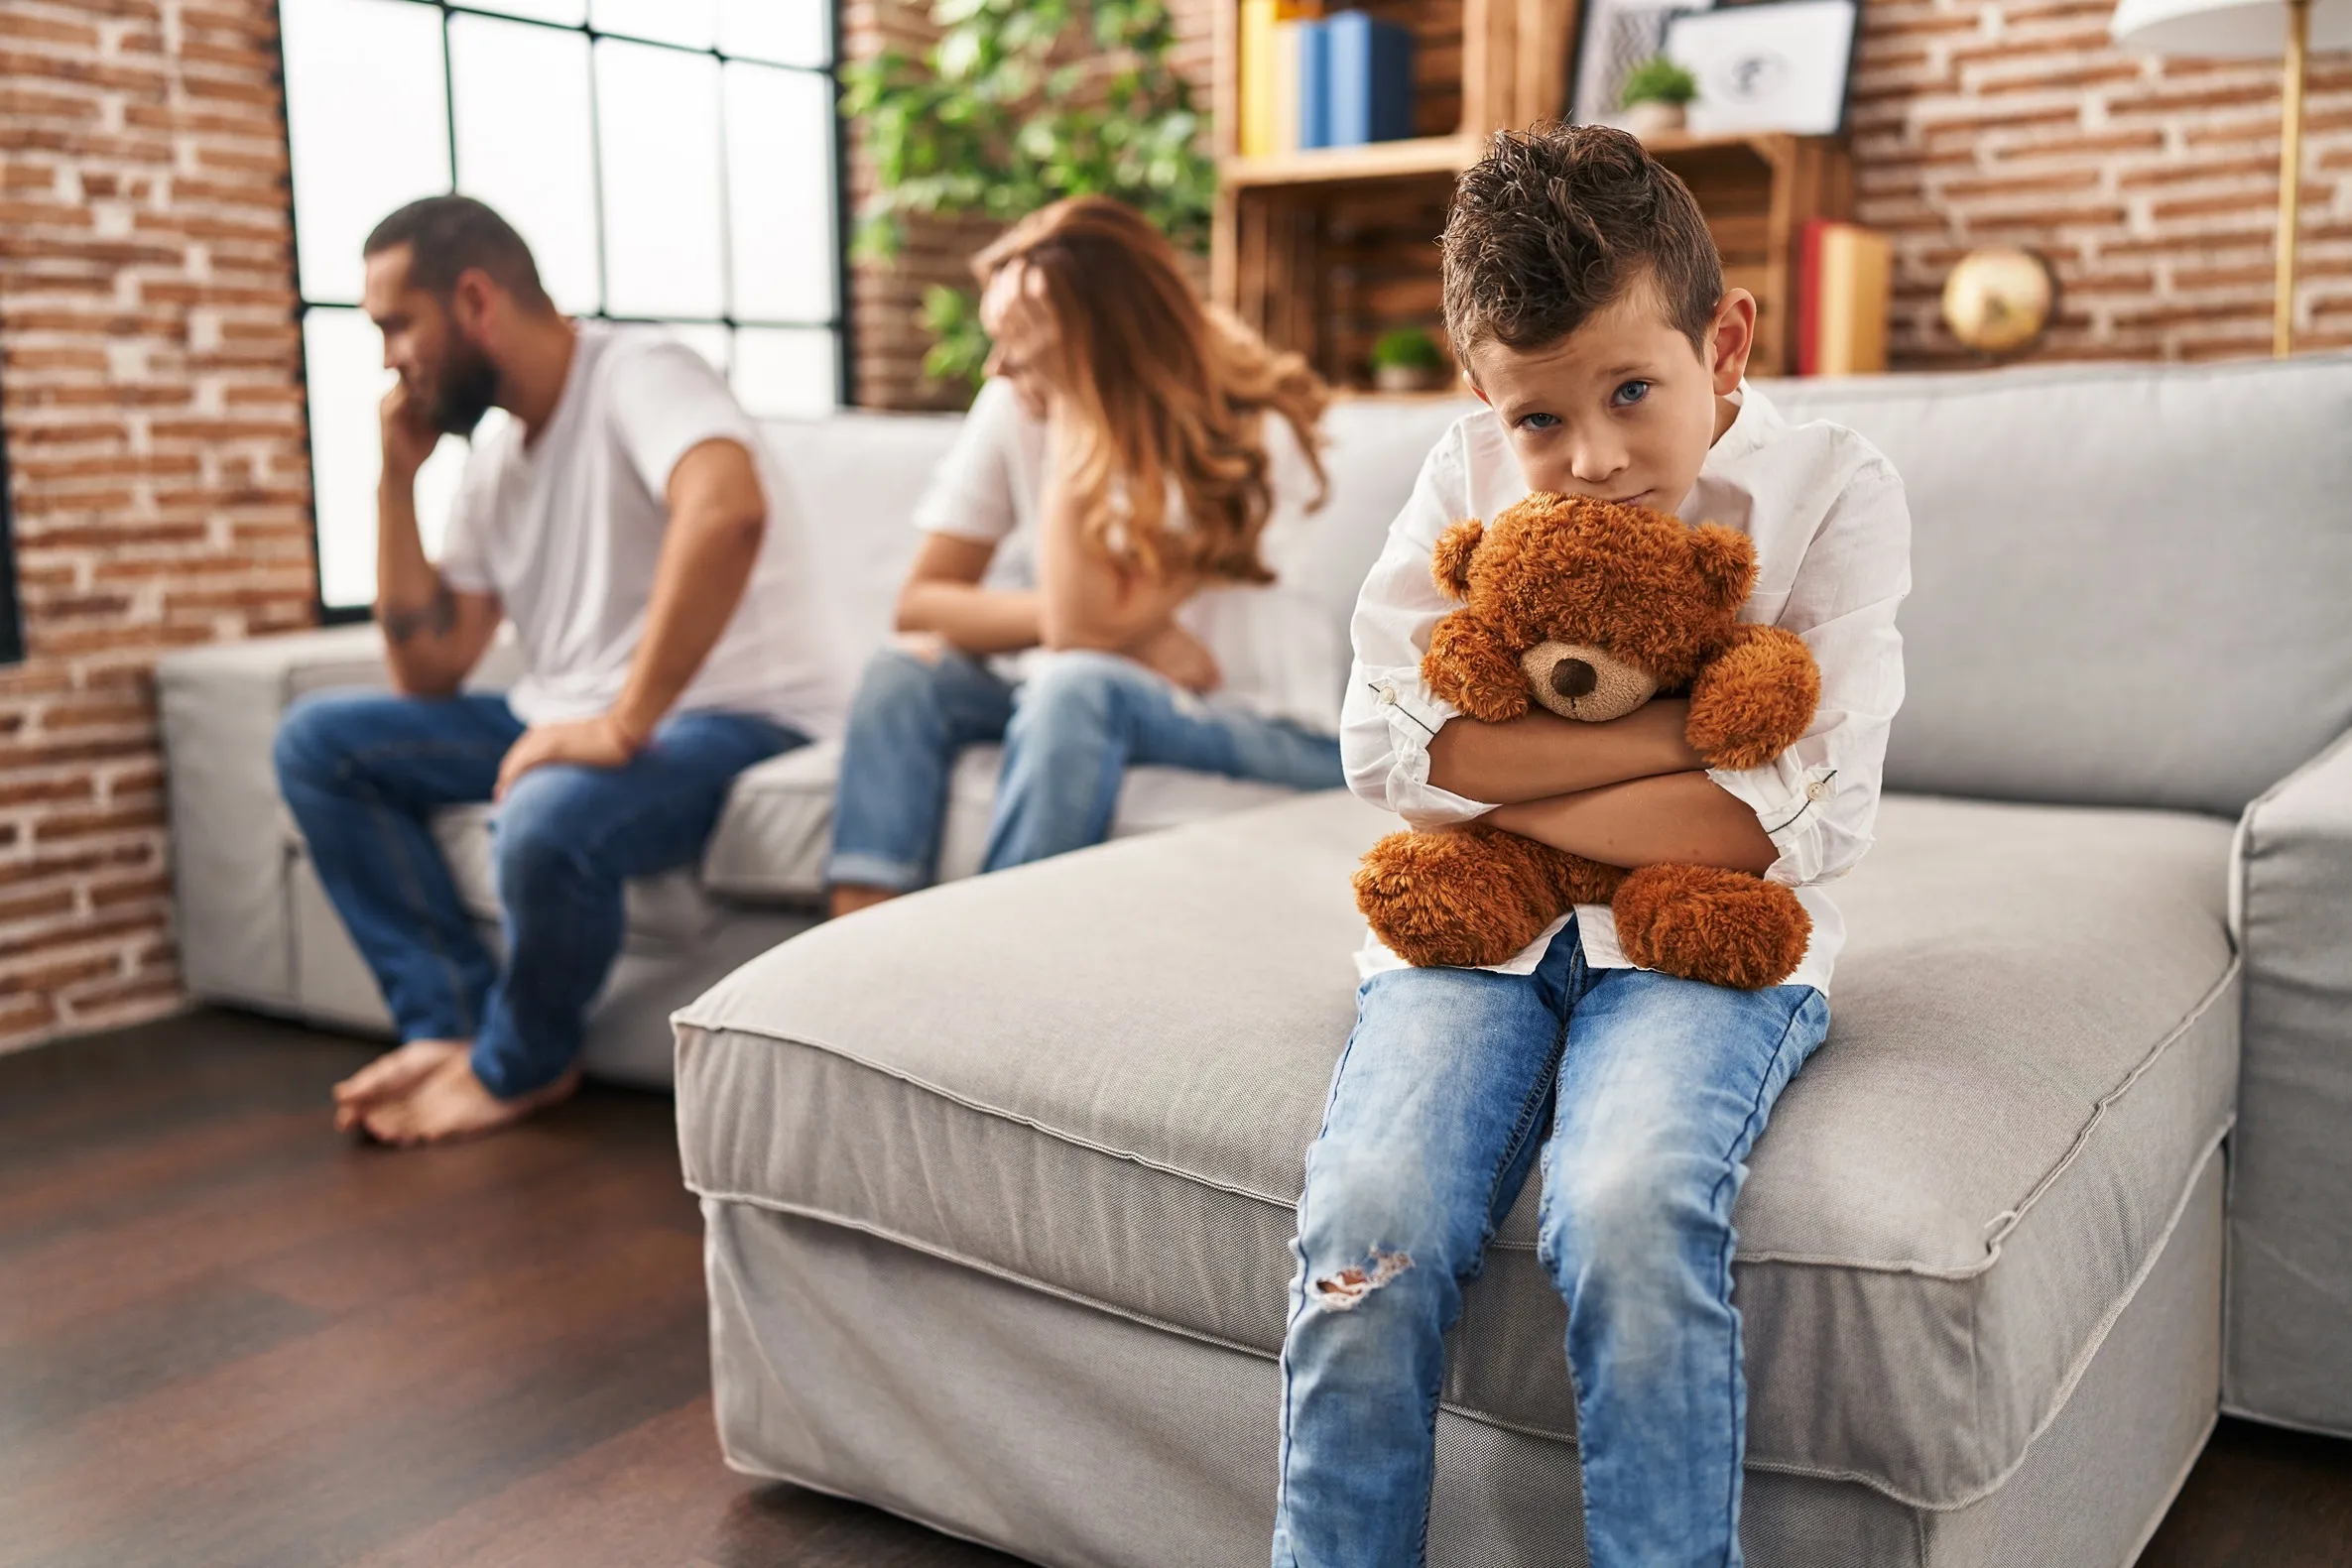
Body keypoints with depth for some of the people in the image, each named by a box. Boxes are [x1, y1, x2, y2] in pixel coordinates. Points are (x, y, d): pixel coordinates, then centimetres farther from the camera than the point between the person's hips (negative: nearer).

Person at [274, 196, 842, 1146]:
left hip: (734, 720, -9)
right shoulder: (495, 456, 14)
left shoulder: (637, 374, -13)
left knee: (548, 820, -37)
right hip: (574, 721, 9)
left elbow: (728, 508, -36)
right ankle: (454, 1023, -3)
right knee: (317, 742, 1)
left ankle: (517, 1067, -5)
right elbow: (429, 674, 11)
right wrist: (398, 476, 5)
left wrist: (624, 725, -35)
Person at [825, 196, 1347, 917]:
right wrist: (1093, 619, -22)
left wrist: (1077, 419, -27)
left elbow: (1084, 625, -28)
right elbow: (919, 603, -6)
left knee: (1079, 683, -34)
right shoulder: (1013, 408, -5)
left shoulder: (1248, 439, -20)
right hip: (1065, 700, 5)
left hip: (1264, 728, -5)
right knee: (905, 672, -19)